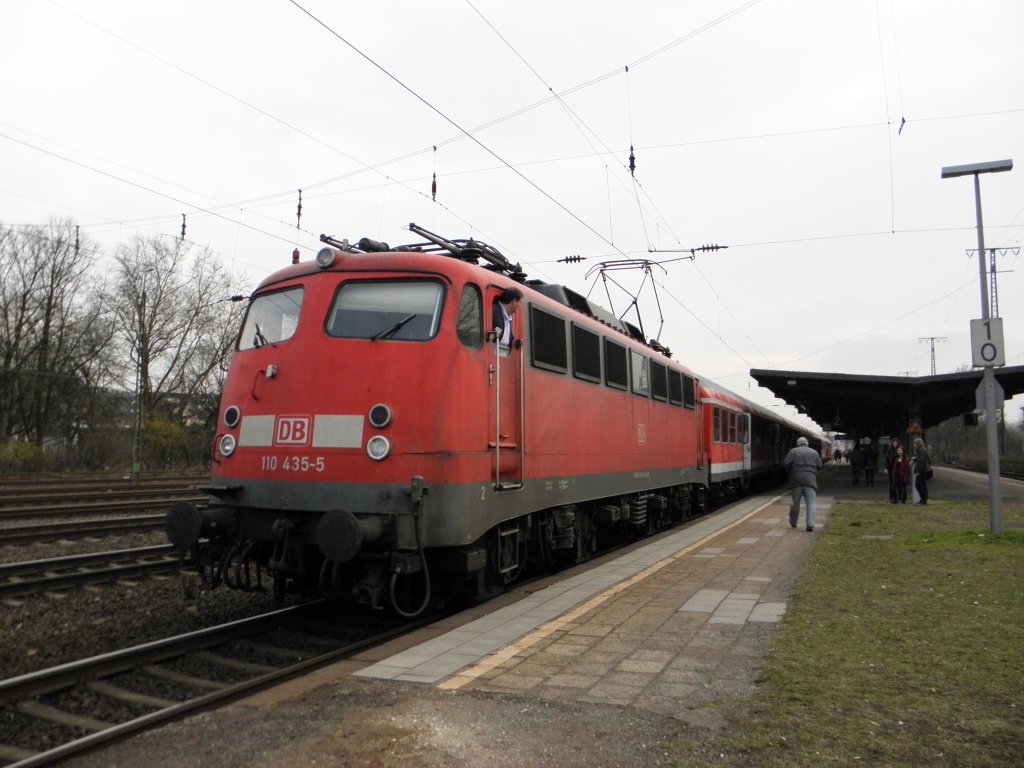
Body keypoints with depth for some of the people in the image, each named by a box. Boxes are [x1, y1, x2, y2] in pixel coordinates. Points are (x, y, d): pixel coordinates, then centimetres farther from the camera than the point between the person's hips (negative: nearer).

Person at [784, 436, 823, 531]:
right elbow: (819, 466, 11)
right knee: (810, 503, -1)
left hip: (796, 480, 0)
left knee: (795, 502, 11)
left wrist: (790, 473, 11)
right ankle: (810, 524, -11)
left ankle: (793, 523, 22)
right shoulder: (814, 452, 11)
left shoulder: (793, 451, 3)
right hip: (810, 480, 0)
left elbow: (786, 464, -5)